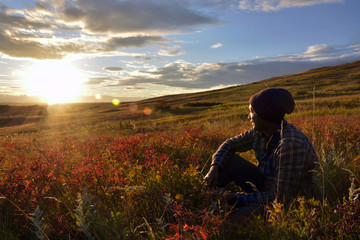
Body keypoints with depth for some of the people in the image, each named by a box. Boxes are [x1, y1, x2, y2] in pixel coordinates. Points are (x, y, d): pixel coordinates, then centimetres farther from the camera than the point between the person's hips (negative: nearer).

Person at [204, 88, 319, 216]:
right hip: (266, 188, 8)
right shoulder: (259, 132, -7)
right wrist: (214, 167, -12)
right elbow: (230, 144, 6)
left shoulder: (291, 145, -31)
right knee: (227, 160, -6)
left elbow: (280, 197, -29)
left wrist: (237, 198, -25)